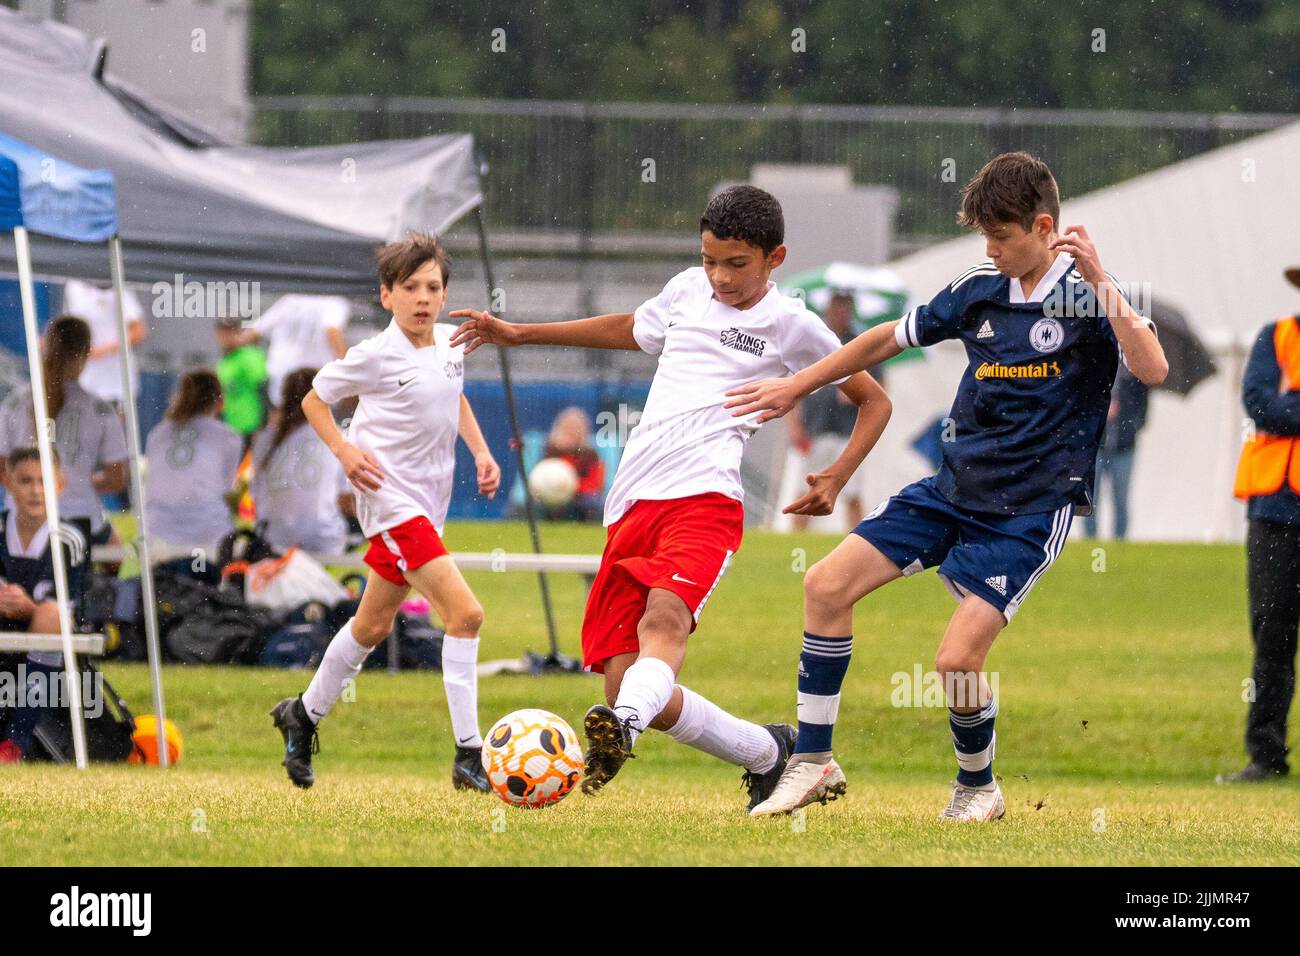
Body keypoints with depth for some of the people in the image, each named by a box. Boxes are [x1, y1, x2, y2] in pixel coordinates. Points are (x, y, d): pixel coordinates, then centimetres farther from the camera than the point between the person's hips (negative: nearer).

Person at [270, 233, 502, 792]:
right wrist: (344, 451, -16)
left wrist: (481, 451, 13)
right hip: (390, 500, -8)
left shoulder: (450, 345, 5)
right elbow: (314, 399, -1)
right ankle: (469, 756, -18)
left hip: (427, 506, 8)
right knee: (465, 613, -19)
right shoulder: (375, 357, -14)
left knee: (373, 625, 21)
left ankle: (304, 715, 41)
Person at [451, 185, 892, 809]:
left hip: (703, 498, -6)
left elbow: (874, 401, 19)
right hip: (630, 506, 6)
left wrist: (836, 479, 3)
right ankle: (767, 754, 17)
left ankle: (622, 730, -65)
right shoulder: (687, 291, 22)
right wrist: (518, 335, 44)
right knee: (624, 684, -5)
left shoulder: (791, 326, 8)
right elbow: (631, 330, 44)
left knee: (663, 617, -36)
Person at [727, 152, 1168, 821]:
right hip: (955, 488, 6)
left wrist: (1101, 281, -31)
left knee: (958, 658, -17)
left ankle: (978, 788, 11)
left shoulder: (1086, 298, -9)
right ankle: (812, 763, 6)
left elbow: (1153, 369, -26)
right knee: (827, 584, -5)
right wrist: (795, 387, 23)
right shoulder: (980, 289, 7)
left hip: (1031, 509, -6)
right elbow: (890, 339, 20)